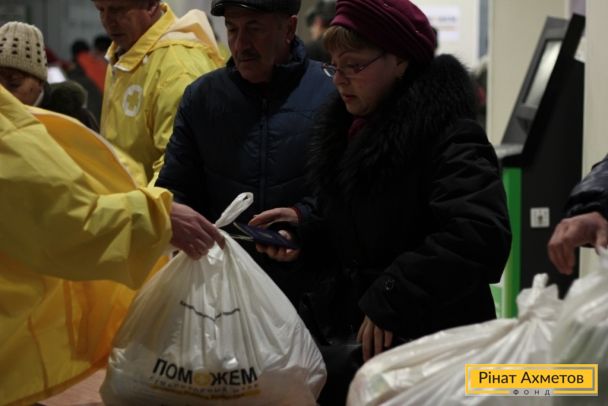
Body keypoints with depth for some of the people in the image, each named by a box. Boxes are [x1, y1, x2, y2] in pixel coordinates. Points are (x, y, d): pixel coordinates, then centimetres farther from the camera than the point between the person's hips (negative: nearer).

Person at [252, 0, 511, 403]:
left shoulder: (449, 135, -15)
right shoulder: (352, 129, 14)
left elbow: (480, 236, -27)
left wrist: (391, 299, -26)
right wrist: (302, 233, 5)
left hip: (425, 343, -8)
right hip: (347, 331, 8)